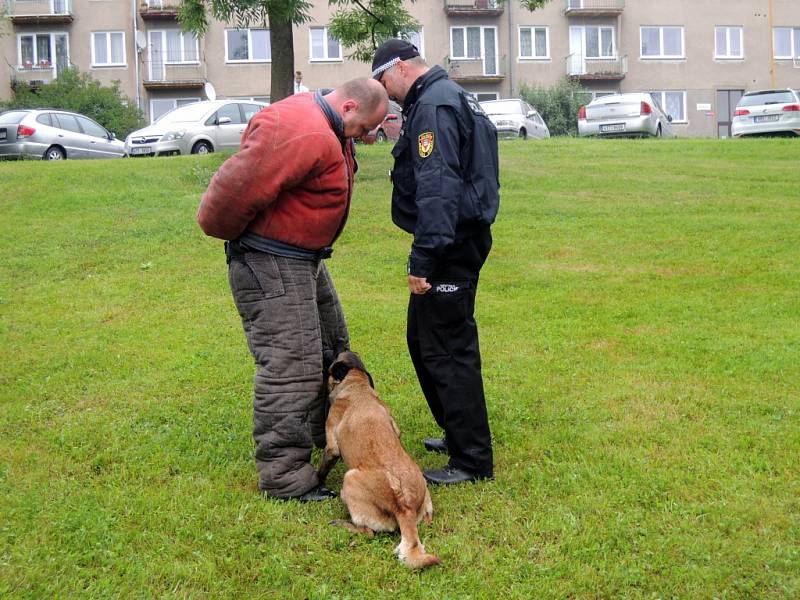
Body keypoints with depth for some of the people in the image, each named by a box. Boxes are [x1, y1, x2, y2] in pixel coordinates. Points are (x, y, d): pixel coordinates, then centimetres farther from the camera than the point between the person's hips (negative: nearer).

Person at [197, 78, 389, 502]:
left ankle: (332, 434, 45)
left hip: (304, 258, 11)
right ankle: (285, 478, -1)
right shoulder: (305, 134, -27)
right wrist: (227, 232, -14)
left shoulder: (327, 129, 9)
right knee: (290, 367, -10)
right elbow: (240, 186, -29)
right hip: (270, 263, -11)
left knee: (330, 347, 24)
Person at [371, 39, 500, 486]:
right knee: (423, 339, 20)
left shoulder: (433, 106, -15)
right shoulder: (448, 97, 19)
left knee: (447, 350, -5)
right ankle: (459, 433, 31)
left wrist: (422, 259, -27)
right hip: (463, 236, 11)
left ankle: (473, 461, 4)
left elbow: (438, 188, -26)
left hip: (451, 244, -11)